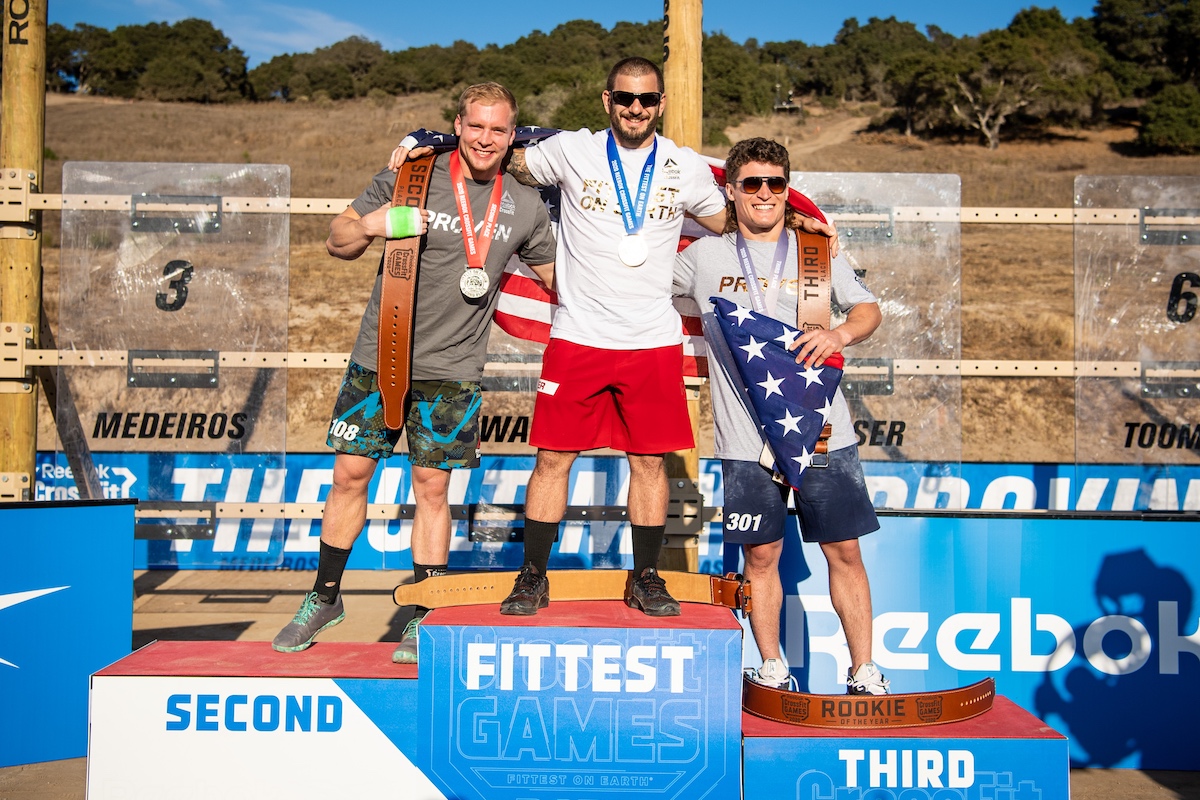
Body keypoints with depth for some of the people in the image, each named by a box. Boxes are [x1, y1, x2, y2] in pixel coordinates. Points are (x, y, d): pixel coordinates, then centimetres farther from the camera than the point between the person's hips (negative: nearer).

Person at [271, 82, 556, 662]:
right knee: (350, 473, 5)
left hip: (453, 370, 1)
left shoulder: (524, 206, 5)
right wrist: (369, 226, -19)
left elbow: (555, 272, 19)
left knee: (432, 485, 4)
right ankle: (324, 597, 24)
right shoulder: (411, 175, -3)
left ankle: (424, 618, 17)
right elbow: (337, 242, 2)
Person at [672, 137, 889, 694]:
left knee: (844, 551, 3)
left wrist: (840, 334, -10)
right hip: (746, 437, 0)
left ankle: (864, 673, 14)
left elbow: (868, 308, 10)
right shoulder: (704, 256, 8)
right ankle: (772, 670, 20)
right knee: (761, 554, 5)